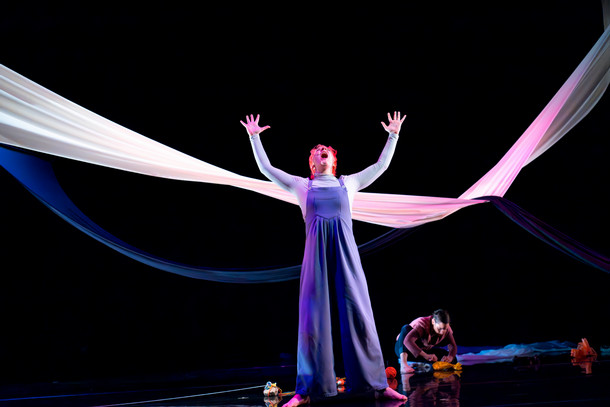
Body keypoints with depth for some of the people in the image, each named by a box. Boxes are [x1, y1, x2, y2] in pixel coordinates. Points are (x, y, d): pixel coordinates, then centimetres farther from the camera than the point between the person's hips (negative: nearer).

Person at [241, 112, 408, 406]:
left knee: (358, 313, -3)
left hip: (345, 251, 1)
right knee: (312, 316, -4)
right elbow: (266, 168, 19)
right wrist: (254, 138, 17)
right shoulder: (301, 185, 18)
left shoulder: (348, 183, 21)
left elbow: (381, 165, 25)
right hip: (316, 251, -1)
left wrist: (393, 135, 24)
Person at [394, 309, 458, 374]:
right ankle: (403, 364, -48)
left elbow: (453, 346, -15)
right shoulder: (422, 324, -33)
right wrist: (425, 355, -55)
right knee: (406, 328, -36)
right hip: (403, 349, -5)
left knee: (452, 359, -12)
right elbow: (407, 341, -48)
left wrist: (450, 358, -37)